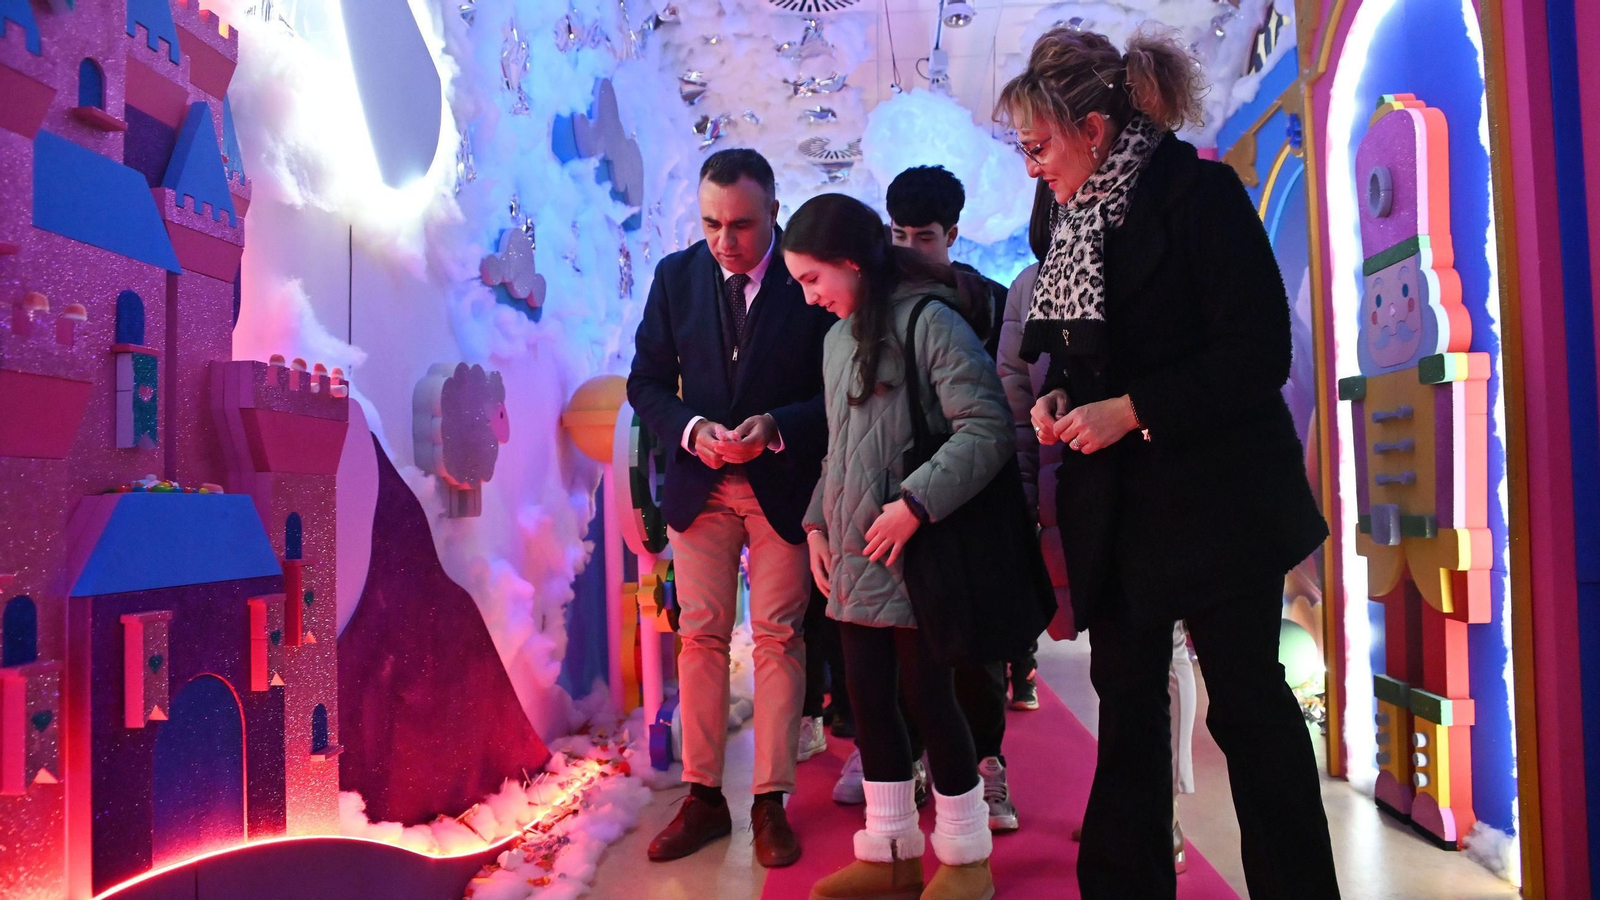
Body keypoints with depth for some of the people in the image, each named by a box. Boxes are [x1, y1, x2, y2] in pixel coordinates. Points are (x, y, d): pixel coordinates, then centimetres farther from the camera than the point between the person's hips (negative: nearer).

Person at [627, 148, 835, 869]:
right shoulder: (676, 276, 0)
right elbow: (647, 382, 4)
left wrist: (776, 426, -22)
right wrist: (691, 429, -15)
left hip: (784, 483, -2)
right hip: (701, 483, 3)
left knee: (778, 640, 3)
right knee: (700, 637, 6)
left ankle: (770, 803, 15)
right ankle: (703, 797, 18)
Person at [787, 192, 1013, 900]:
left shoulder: (926, 319, -11)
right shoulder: (839, 336, 14)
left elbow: (987, 428, -19)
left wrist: (915, 503, -23)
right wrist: (819, 522, 12)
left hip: (914, 552, -7)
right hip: (854, 555, 8)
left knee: (928, 698, 2)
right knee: (868, 700, 10)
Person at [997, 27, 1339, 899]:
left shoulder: (1198, 192, -11)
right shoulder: (1078, 219, 9)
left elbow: (1258, 354, -16)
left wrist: (1130, 411, -20)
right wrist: (1059, 395, -1)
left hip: (1215, 498, -7)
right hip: (1115, 504, 7)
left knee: (1247, 703, 4)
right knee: (1128, 702, 13)